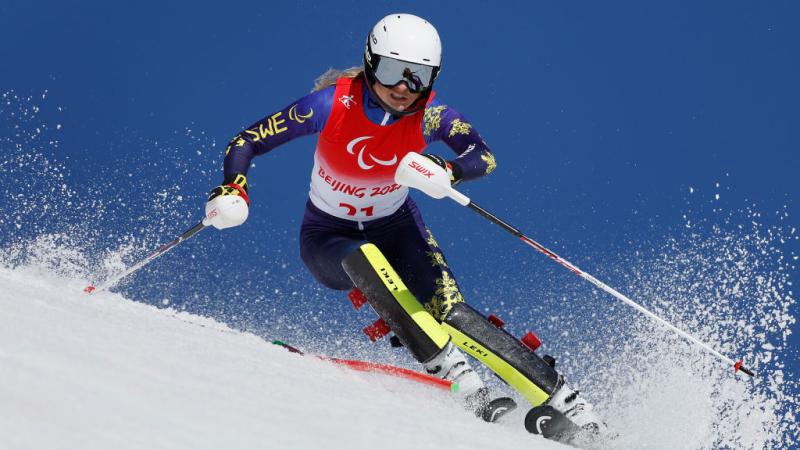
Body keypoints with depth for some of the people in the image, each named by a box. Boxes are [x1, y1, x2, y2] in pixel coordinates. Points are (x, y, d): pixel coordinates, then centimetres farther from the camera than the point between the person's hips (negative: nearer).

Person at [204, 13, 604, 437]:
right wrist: (233, 188, -38)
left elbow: (485, 155, -31)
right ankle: (452, 371, -35)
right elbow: (244, 143, -20)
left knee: (447, 311, -22)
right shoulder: (334, 104, -24)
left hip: (395, 227, 1)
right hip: (327, 237, -1)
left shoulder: (429, 114, -19)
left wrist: (449, 171, -51)